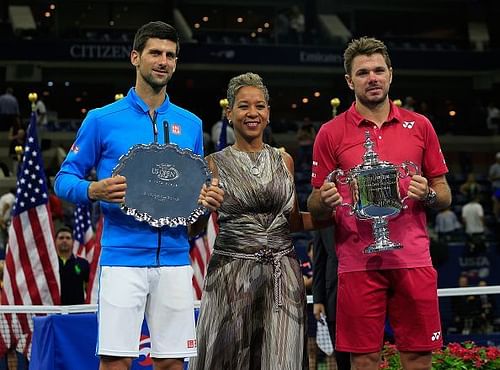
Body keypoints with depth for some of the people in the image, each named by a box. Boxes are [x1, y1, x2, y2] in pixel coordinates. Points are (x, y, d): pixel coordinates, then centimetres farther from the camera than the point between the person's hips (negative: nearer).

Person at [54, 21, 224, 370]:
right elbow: (65, 178, 5)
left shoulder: (190, 124, 14)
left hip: (175, 259, 3)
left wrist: (209, 200, -3)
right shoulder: (102, 119, 3)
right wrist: (95, 191, -16)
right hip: (123, 256, -3)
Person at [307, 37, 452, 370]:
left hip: (412, 259, 1)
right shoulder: (331, 133, 5)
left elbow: (444, 195, 14)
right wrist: (325, 201, -14)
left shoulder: (419, 126, 10)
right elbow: (315, 209, 9)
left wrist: (428, 195, -8)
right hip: (358, 263, -1)